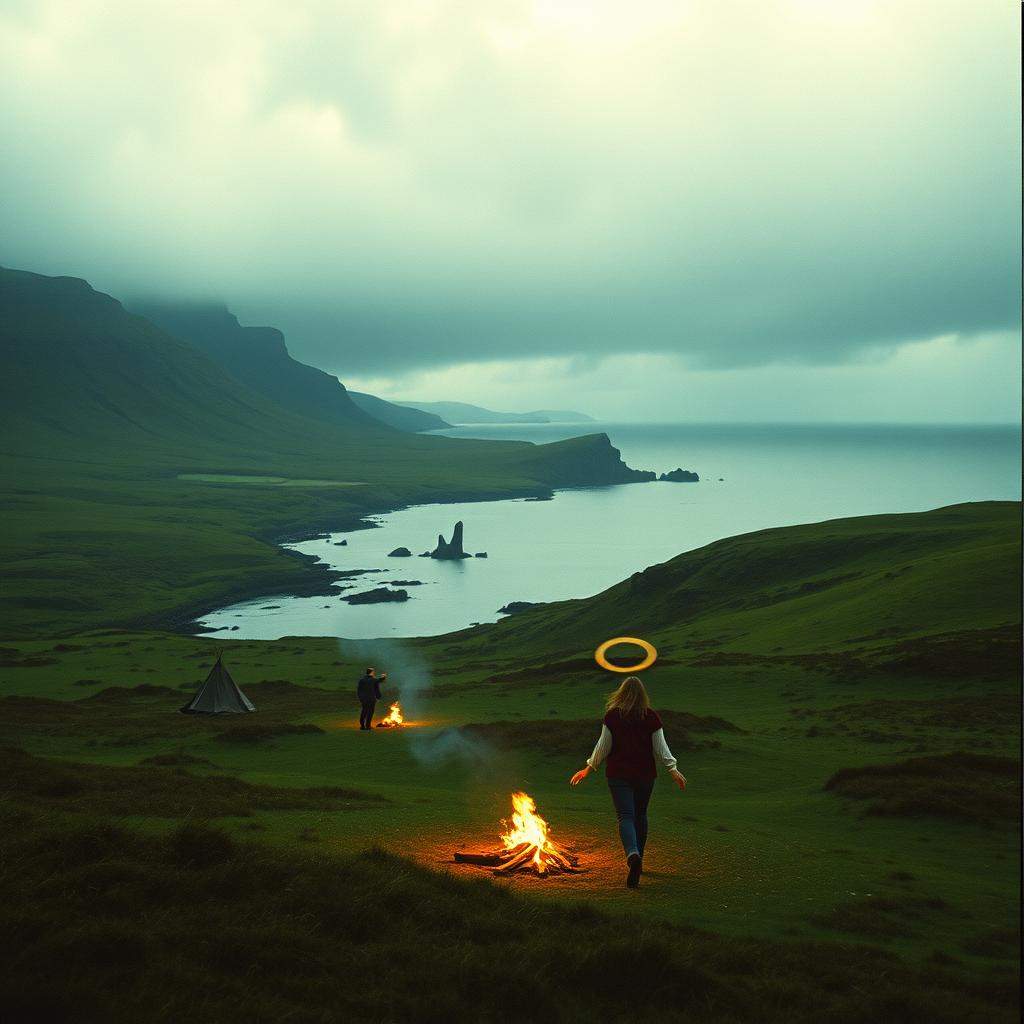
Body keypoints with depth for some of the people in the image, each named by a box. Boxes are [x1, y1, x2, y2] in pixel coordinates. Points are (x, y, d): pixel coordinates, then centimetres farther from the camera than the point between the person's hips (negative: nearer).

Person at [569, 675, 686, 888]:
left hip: (618, 774, -2)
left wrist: (589, 768, 7)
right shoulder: (651, 716, -2)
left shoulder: (613, 715, -6)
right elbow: (660, 747, -4)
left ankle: (633, 855, -31)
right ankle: (637, 858, 29)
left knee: (626, 817, -6)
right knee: (640, 815, 19)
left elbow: (603, 745, -3)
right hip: (645, 774, 2)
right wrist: (673, 769, 2)